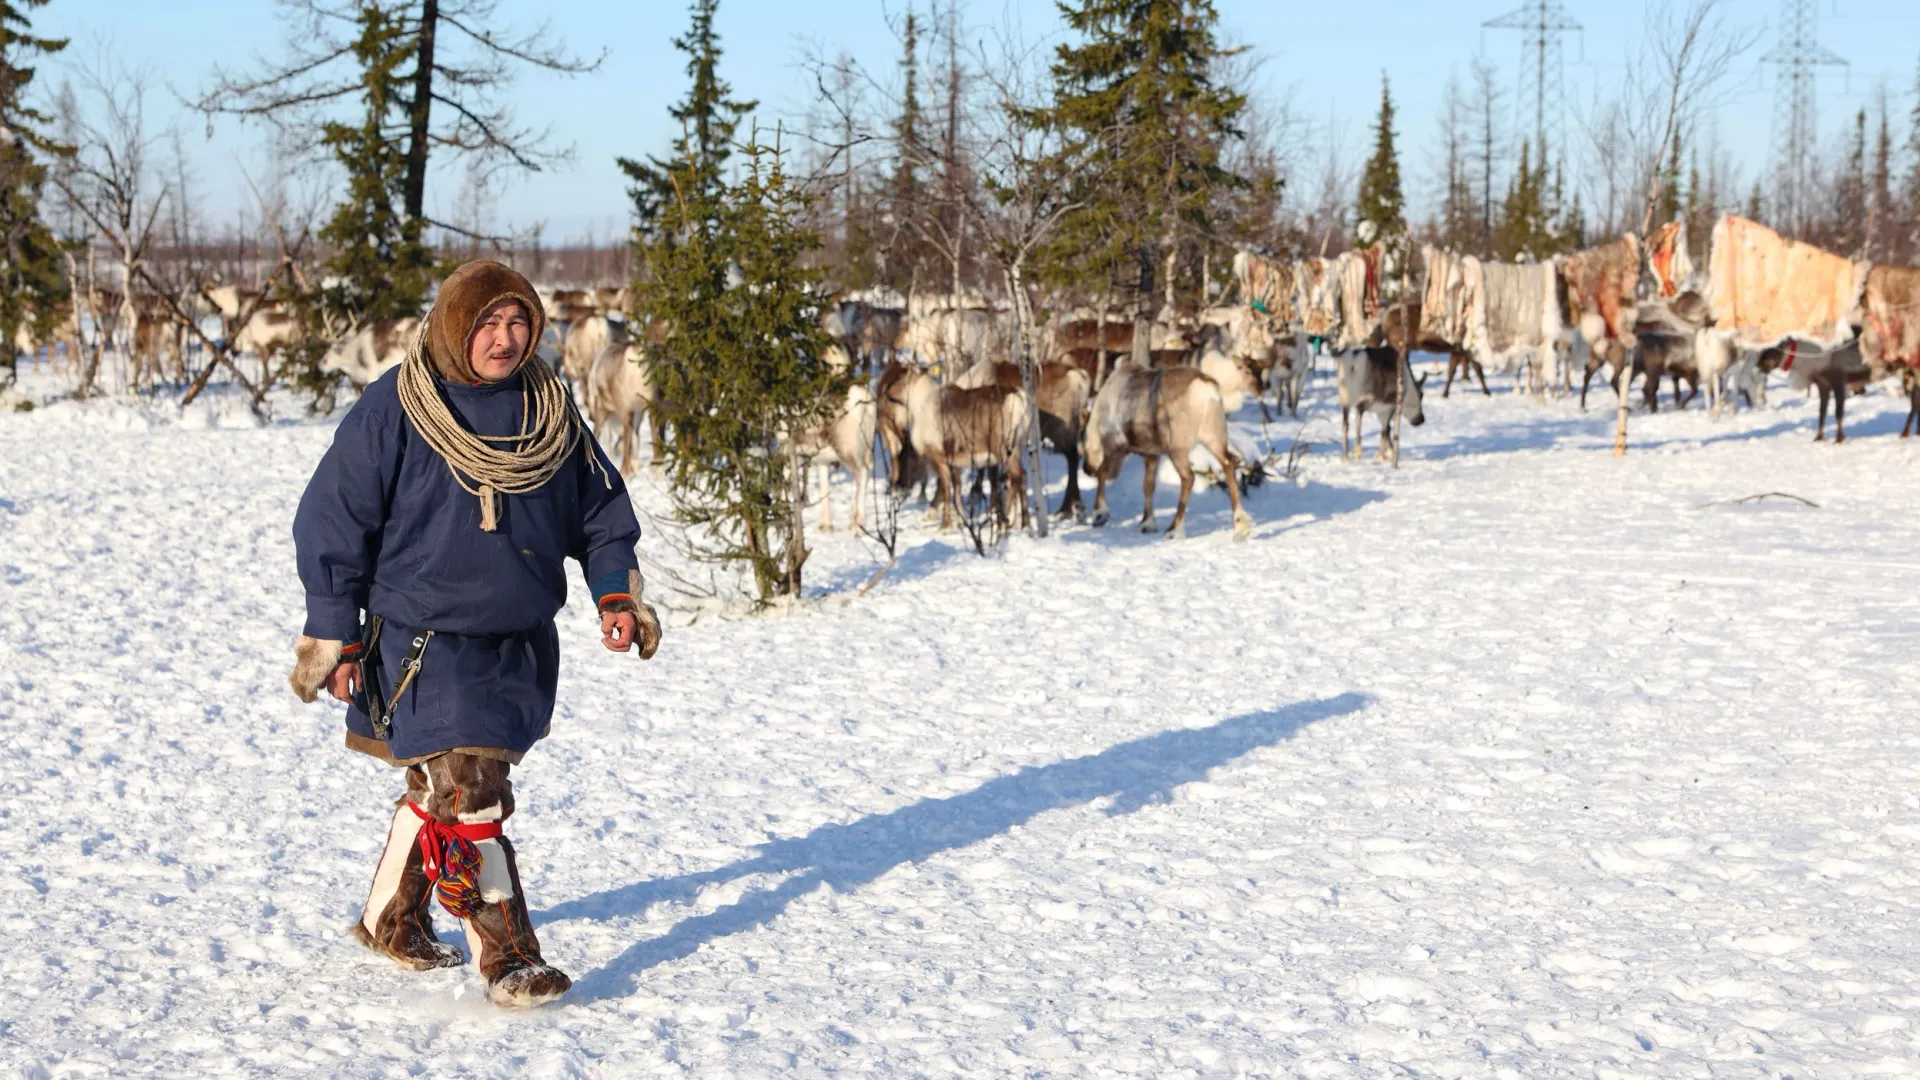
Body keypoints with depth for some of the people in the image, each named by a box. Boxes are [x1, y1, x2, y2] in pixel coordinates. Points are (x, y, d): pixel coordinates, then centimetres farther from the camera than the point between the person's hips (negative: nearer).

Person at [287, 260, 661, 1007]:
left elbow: (601, 509, 13)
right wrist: (334, 638, -6)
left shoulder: (550, 410, 3)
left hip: (521, 648, 5)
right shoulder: (394, 411, -11)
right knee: (469, 800, -13)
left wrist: (617, 594, -2)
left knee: (440, 789, 18)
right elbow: (332, 521, -6)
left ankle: (392, 920, 37)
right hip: (427, 645, -5)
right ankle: (506, 961, -6)